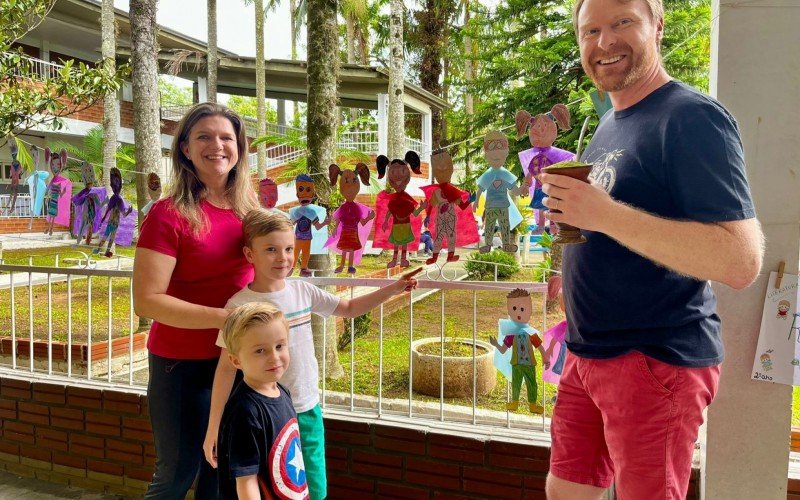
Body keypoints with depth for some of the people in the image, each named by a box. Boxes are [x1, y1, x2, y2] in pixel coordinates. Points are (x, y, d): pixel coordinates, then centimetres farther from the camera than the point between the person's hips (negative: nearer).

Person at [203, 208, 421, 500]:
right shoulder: (240, 305, -14)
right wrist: (214, 427, -9)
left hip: (309, 409, 4)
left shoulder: (303, 291, -1)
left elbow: (350, 308, 12)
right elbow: (227, 368, -10)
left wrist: (392, 289, 3)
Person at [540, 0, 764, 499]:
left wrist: (606, 214, -28)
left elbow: (742, 261, -24)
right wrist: (573, 211, 5)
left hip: (656, 360, -8)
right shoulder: (609, 125, 13)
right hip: (588, 354, 8)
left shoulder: (691, 117, -14)